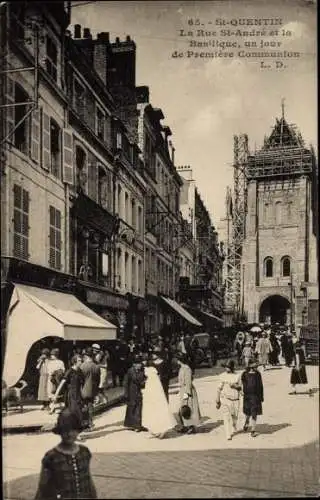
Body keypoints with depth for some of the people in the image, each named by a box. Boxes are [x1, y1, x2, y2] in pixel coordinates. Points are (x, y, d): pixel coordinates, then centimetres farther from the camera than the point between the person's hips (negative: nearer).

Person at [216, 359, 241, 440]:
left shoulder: (237, 376, 2)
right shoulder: (222, 376, -1)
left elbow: (240, 387, 8)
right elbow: (219, 388, 1)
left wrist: (235, 386, -14)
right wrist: (217, 400, 0)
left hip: (235, 399, 2)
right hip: (225, 398, -2)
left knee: (234, 416, 13)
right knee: (226, 416, -9)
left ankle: (233, 429, 41)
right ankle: (228, 435, -8)